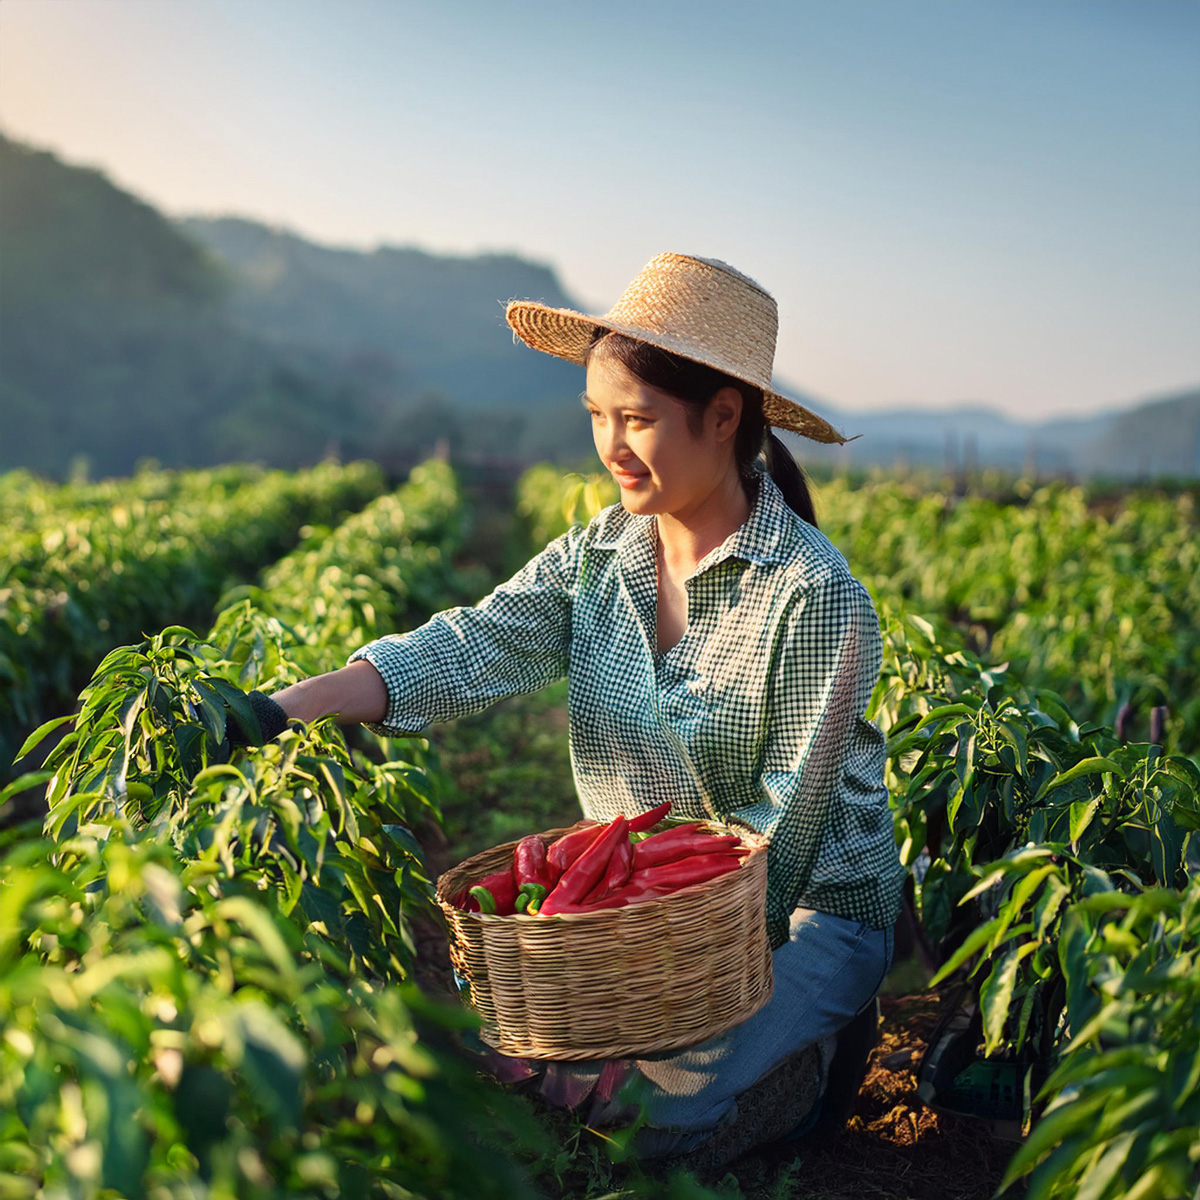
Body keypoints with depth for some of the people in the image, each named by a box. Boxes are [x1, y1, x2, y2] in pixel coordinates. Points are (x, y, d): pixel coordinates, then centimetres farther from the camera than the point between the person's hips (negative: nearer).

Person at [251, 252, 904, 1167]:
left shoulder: (813, 594, -23)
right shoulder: (598, 557, -4)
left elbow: (783, 829, -21)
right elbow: (461, 651, -16)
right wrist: (271, 712, -30)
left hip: (806, 909, -5)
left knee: (640, 1108, -21)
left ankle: (816, 1048, 8)